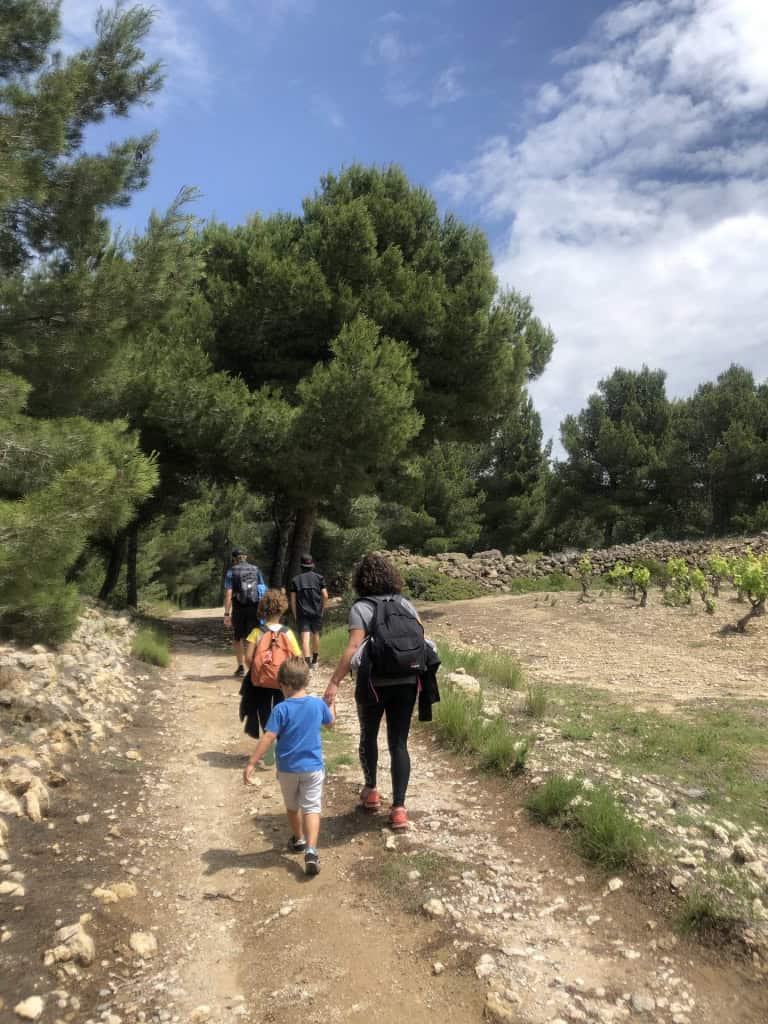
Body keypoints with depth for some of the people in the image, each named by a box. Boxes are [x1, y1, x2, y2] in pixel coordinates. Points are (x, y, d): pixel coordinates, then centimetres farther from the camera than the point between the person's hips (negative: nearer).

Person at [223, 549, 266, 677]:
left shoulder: (231, 571, 0)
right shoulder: (256, 569, 8)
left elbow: (228, 594, -7)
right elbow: (263, 591, 5)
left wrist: (226, 614, -8)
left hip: (238, 609, -1)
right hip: (255, 608, 1)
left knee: (237, 638, 17)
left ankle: (241, 666, 18)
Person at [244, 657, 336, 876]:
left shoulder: (281, 709, -16)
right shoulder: (318, 704, -6)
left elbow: (268, 738, -21)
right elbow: (331, 722, 14)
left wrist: (251, 763, -18)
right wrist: (331, 702, 32)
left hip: (287, 769, 0)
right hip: (313, 767, 1)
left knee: (292, 807, 21)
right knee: (312, 808, 1)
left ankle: (298, 840, 41)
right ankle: (311, 851, -16)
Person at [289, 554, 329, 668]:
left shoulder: (295, 580, 2)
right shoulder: (319, 577, 2)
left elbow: (293, 600, 0)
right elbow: (325, 596, -2)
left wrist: (295, 616, 8)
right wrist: (322, 609, 11)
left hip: (302, 613, -2)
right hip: (316, 612, 2)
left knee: (304, 638, -8)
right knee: (315, 635, 20)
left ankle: (307, 662, -22)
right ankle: (315, 660, 37)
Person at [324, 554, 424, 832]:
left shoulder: (361, 607, -6)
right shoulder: (404, 603, 7)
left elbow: (353, 647, -17)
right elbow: (422, 637, 5)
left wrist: (334, 682, -18)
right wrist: (419, 672, 15)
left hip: (375, 682, -3)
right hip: (407, 681, 3)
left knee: (369, 735, 21)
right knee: (399, 743, 7)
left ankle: (371, 791, 33)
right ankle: (399, 807, 1)